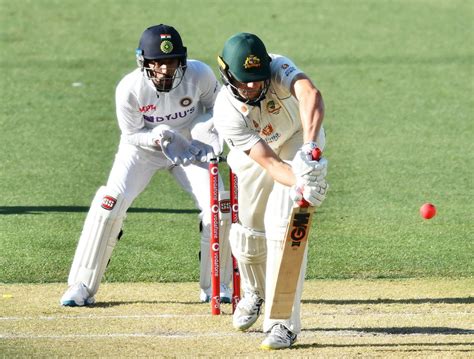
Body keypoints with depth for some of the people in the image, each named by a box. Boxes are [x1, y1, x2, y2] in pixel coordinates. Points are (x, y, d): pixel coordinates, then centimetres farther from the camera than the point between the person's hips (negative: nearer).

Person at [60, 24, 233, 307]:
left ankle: (216, 285, 7)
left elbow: (215, 105, -5)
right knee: (111, 202, -20)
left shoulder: (199, 75, -25)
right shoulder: (129, 89, -28)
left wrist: (208, 124, -27)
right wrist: (160, 137, -34)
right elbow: (132, 135, -14)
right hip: (143, 146, -1)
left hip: (189, 146, 2)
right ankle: (82, 286, -10)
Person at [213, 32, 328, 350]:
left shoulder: (278, 68, -35)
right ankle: (255, 291, 44)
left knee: (283, 223, -18)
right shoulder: (227, 112, -32)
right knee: (249, 231, 8)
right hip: (256, 155, 2)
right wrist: (301, 185, -58)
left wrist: (308, 150, -71)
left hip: (299, 141, -2)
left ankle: (283, 322, -14)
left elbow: (311, 95, -57)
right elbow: (270, 163, -38)